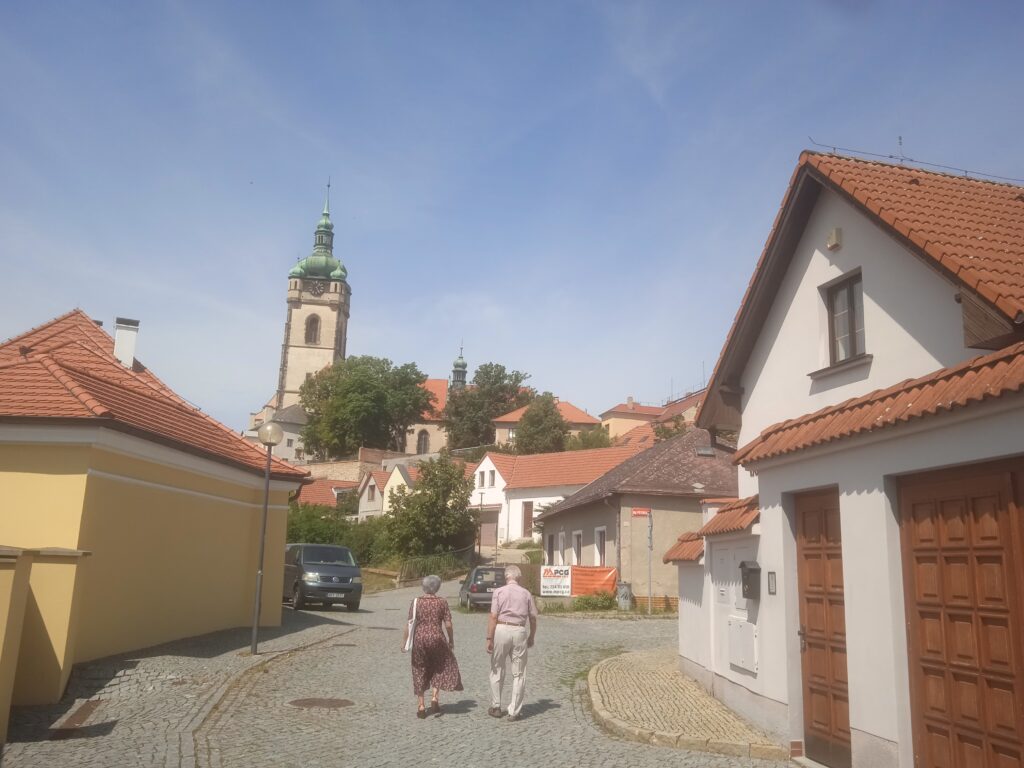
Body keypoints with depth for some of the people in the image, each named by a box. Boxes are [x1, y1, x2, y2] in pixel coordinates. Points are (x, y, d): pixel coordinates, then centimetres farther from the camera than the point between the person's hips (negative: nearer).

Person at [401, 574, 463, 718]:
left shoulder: (415, 602, -1)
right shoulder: (442, 602, -2)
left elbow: (409, 624, -3)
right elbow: (448, 625, -4)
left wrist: (404, 642, 5)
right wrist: (451, 641, 8)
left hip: (419, 639, 1)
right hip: (436, 638, -1)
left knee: (420, 672, 12)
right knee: (441, 668, 21)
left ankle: (421, 706, 14)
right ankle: (434, 698, 9)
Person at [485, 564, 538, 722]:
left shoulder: (499, 592, -1)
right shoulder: (526, 593, 5)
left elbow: (493, 617, -9)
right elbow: (533, 618, 6)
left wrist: (489, 639, -7)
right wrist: (531, 637, 19)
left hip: (501, 630, -1)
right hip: (519, 632, 1)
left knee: (497, 671, 14)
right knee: (518, 674, 8)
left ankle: (496, 707, 21)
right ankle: (514, 711, 8)